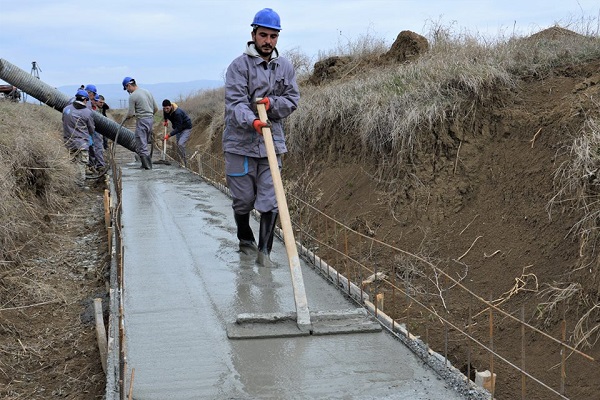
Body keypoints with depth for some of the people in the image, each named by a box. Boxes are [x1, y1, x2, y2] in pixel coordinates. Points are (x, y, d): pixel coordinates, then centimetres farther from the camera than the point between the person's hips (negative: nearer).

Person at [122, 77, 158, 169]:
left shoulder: (133, 96, -11)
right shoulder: (147, 92, 11)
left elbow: (130, 114, -12)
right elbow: (156, 109, 15)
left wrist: (125, 118, 8)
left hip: (141, 121, -8)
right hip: (150, 119, 8)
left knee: (141, 144, -2)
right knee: (146, 142, 15)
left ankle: (147, 165, -5)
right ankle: (146, 164, 17)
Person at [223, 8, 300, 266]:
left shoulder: (285, 67, 6)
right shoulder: (239, 66, -8)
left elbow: (292, 99, 7)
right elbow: (235, 102, -17)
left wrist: (271, 104, -13)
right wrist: (252, 121, -35)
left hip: (272, 143, 3)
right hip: (240, 143, -2)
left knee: (270, 201, -2)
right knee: (243, 200, 10)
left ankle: (264, 250, 11)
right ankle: (245, 240, 35)